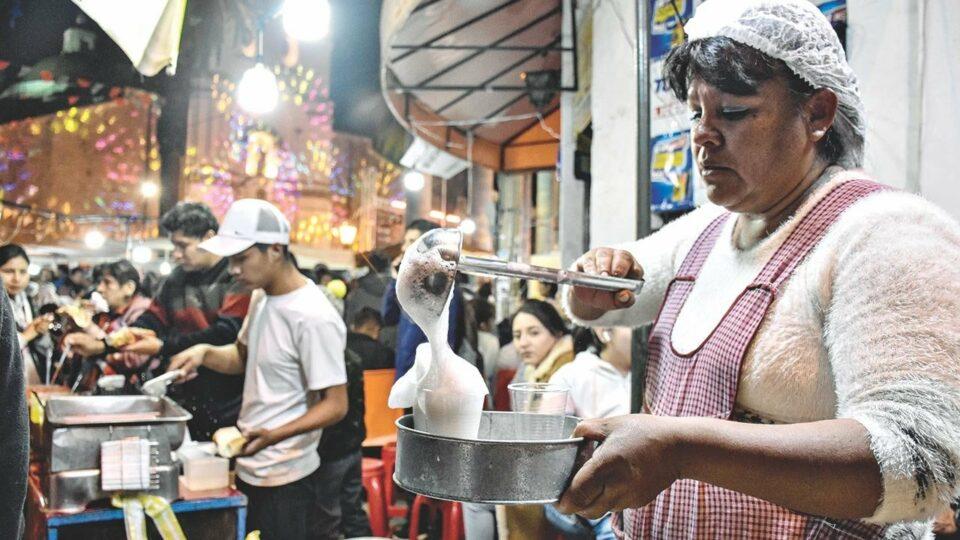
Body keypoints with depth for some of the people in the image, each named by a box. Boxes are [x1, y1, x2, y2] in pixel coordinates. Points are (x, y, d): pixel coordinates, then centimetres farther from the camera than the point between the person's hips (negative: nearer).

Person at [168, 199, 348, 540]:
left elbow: (336, 405, -22)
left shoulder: (313, 318, -23)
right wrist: (205, 353, 0)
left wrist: (273, 436, -34)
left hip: (285, 481, -9)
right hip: (248, 471, 9)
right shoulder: (262, 297, 5)